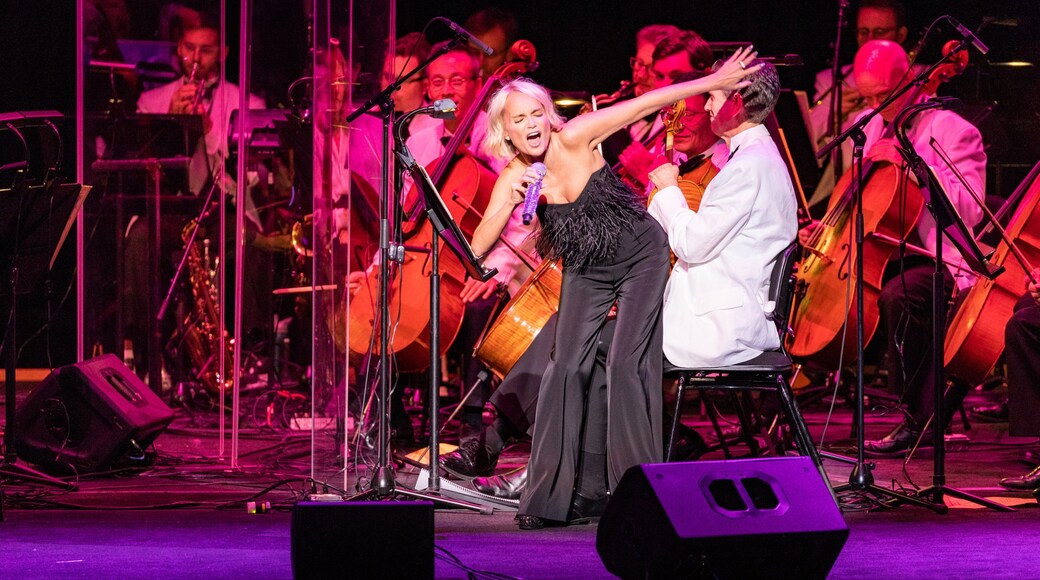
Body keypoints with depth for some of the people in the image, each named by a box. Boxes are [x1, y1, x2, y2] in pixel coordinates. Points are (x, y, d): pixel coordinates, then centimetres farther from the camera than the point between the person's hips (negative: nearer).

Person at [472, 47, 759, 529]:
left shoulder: (573, 139, -21)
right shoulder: (511, 177, -11)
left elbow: (647, 103, -20)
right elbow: (479, 246, -18)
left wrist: (714, 81, -22)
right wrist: (511, 202, -33)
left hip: (641, 256, -3)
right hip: (586, 271, 3)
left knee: (627, 364, -15)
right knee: (567, 368, -9)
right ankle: (552, 496, -2)